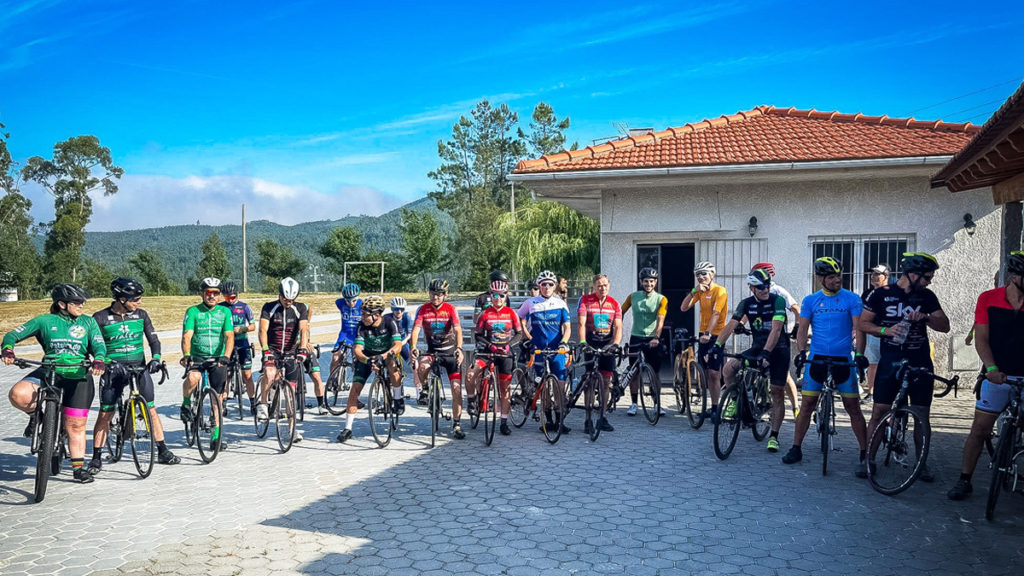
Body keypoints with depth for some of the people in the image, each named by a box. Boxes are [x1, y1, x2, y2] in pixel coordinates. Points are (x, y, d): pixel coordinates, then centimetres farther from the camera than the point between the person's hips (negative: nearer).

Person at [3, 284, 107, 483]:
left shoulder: (88, 322, 6)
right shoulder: (45, 321, 3)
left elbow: (100, 346, -3)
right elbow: (13, 335, 3)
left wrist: (99, 361, -26)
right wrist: (7, 349, -19)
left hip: (78, 376, 0)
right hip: (48, 372, 0)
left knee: (76, 425, 2)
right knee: (17, 395, -28)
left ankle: (78, 467, 16)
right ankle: (36, 414, 4)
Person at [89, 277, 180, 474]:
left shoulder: (141, 315, 2)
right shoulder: (100, 318, -5)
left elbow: (153, 339, 2)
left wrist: (155, 359, -15)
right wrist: (106, 361, -22)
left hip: (139, 367, 2)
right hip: (113, 369, -2)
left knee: (151, 410, 0)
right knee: (105, 414, -2)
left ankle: (163, 452, 9)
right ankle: (96, 458, 9)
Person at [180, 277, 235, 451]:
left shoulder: (225, 312, 2)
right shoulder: (192, 311, -3)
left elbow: (229, 336, -8)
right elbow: (187, 336, -13)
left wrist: (226, 356, -25)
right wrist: (186, 355, -30)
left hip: (218, 359, 2)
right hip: (196, 357, -2)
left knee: (218, 397, 1)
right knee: (193, 378, -33)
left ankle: (215, 437, 10)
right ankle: (186, 404, -2)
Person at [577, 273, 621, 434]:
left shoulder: (614, 303, 5)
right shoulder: (585, 300, -2)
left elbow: (618, 326, -2)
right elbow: (582, 323, -11)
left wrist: (615, 343, -20)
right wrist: (582, 343, -25)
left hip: (608, 345, 3)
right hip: (591, 344, -3)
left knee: (606, 381, 4)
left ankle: (602, 418, 13)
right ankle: (588, 419, -2)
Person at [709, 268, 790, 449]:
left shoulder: (777, 301, -15)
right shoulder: (747, 303, -2)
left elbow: (776, 330, -26)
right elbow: (731, 325, -10)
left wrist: (766, 353, -38)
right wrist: (717, 345, -23)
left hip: (778, 349, -4)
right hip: (757, 347, 4)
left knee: (777, 392, -5)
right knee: (728, 369, -18)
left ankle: (774, 437, 4)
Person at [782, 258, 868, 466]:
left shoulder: (852, 299, 0)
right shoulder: (810, 301, 5)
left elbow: (857, 328, -5)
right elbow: (802, 328, 4)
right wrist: (801, 351, -11)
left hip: (842, 359, -1)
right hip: (817, 358, 1)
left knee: (853, 408, 2)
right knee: (806, 405, 3)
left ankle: (865, 452, 11)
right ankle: (796, 449, 13)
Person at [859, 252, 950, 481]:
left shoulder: (927, 296, 8)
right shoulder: (882, 294, 0)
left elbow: (945, 326, 5)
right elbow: (864, 324, 2)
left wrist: (925, 317, -14)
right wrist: (885, 330, -16)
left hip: (919, 361, 2)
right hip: (890, 359, -2)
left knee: (922, 415, 4)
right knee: (879, 411, -5)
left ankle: (922, 463, 17)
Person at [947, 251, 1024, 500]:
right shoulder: (988, 299, -2)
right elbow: (981, 339, -5)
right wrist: (992, 368, -19)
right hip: (998, 377, -1)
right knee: (980, 428, 1)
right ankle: (964, 481, 10)